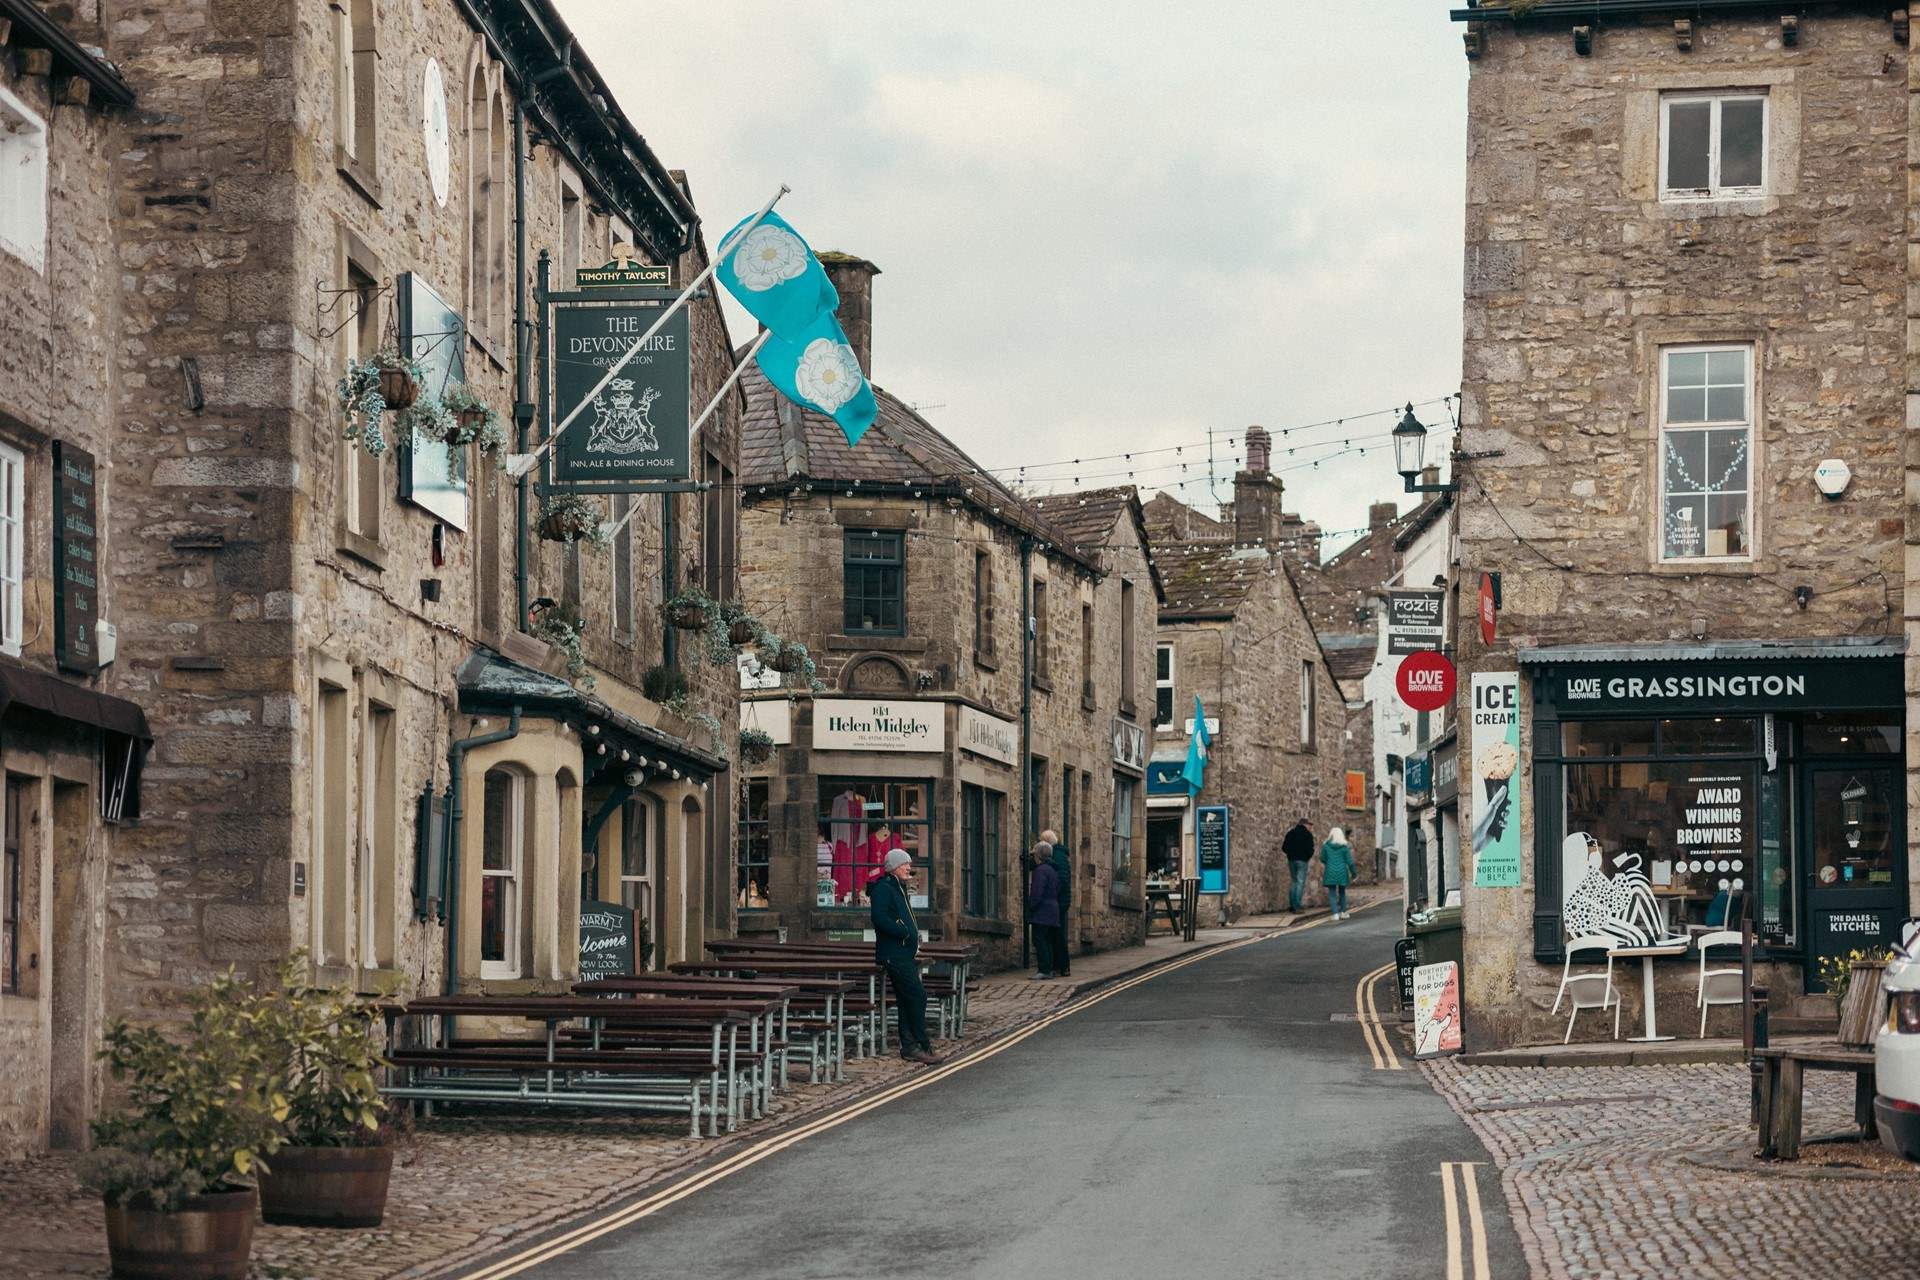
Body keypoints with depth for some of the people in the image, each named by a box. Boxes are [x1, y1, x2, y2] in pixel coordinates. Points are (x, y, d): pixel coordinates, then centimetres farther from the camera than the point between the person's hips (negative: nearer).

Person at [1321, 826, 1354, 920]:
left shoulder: (1326, 846, -4)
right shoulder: (1344, 847, -5)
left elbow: (1322, 859, 3)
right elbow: (1349, 861, -5)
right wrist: (1353, 873, 4)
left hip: (1330, 872, -1)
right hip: (1342, 872, 1)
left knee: (1332, 893, 2)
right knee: (1342, 892, 18)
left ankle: (1335, 913, -10)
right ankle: (1343, 912, 21)